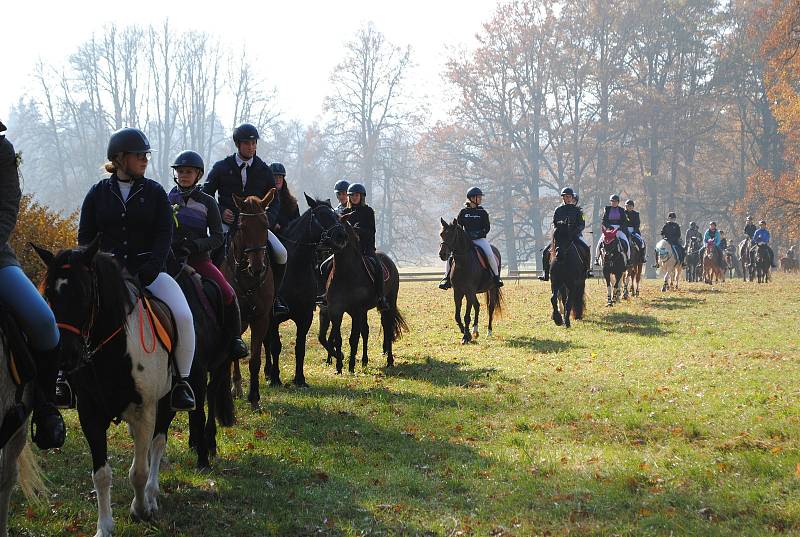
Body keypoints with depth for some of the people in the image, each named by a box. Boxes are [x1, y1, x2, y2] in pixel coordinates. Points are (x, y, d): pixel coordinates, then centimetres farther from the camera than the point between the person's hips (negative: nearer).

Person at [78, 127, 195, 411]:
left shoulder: (154, 192, 8)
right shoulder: (98, 193, 9)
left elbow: (164, 235, 0)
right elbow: (85, 237, 8)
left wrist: (149, 269, -15)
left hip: (148, 269, 0)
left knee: (183, 316, -24)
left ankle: (181, 381, -8)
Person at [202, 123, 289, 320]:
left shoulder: (264, 170, 7)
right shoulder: (222, 168, 2)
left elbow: (274, 201, 12)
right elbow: (206, 194, 9)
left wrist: (268, 220, -8)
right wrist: (221, 211, -8)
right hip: (227, 222, -1)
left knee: (281, 254, -17)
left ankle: (273, 296, 1)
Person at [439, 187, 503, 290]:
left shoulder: (482, 212, 5)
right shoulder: (463, 212, 6)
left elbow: (487, 227, 5)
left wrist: (479, 234, -12)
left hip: (479, 239, -1)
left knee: (490, 254, -26)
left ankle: (496, 276, -10)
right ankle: (447, 278, -6)